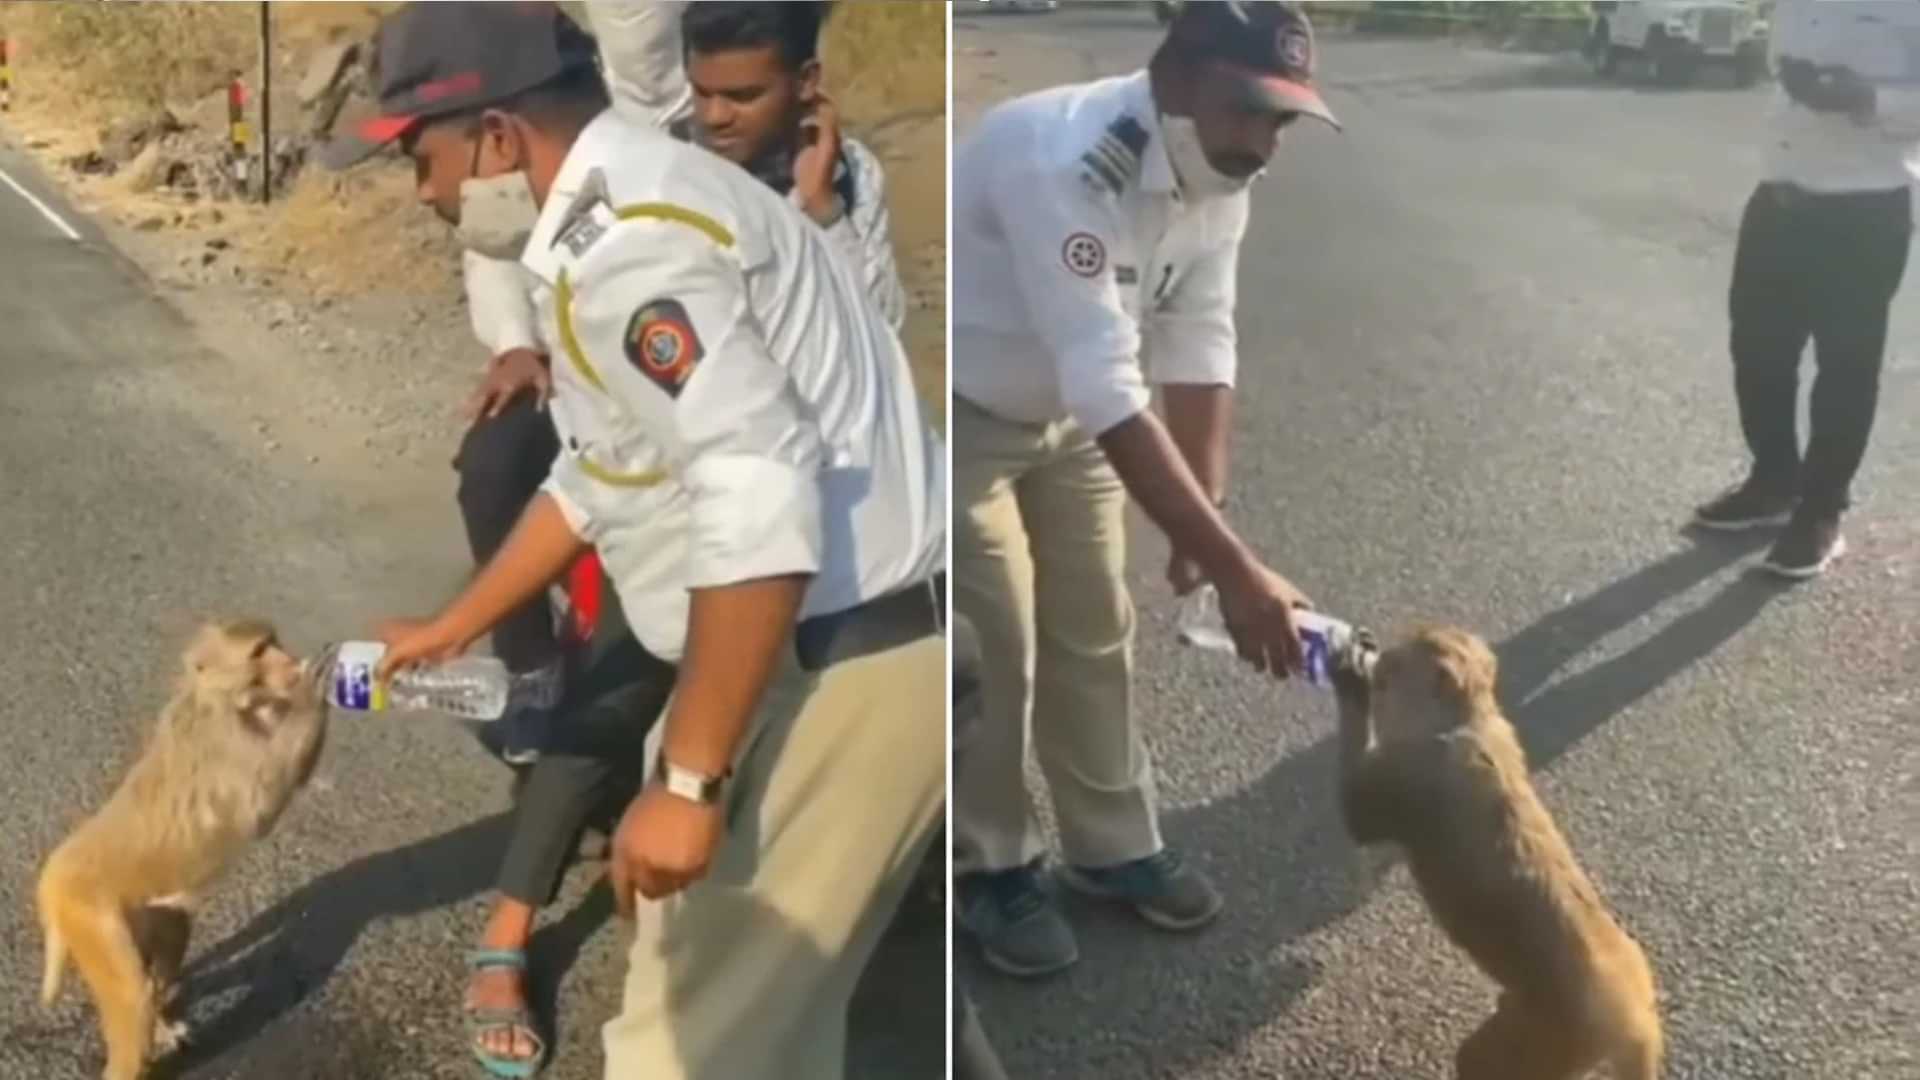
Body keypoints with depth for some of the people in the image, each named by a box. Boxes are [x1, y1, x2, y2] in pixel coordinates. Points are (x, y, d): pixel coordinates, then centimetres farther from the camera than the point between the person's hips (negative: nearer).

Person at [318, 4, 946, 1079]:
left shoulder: (622, 244, -20)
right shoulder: (630, 210, 15)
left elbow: (764, 509, -29)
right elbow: (597, 476, 25)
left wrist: (688, 782, -23)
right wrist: (451, 631, 32)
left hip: (835, 673, -11)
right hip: (822, 655, 11)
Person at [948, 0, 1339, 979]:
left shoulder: (1218, 177, -11)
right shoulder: (1061, 163, -37)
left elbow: (1198, 352, -6)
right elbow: (1112, 394, -41)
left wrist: (1202, 523, -13)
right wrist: (1238, 570, -41)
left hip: (1064, 411, 7)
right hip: (963, 413, -7)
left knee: (1094, 629, 12)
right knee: (994, 644, -5)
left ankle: (1113, 847, 29)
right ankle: (989, 866, 17)